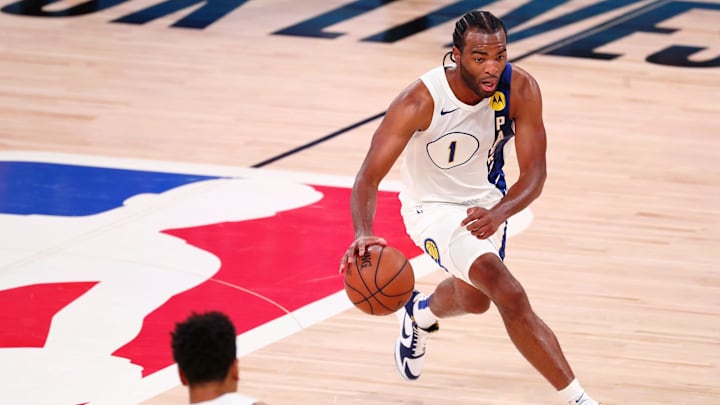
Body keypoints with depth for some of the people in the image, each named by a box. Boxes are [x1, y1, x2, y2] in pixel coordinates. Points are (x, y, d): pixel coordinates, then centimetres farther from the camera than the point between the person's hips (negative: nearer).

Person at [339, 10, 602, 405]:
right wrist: (364, 233, -51)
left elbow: (534, 173, -22)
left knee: (474, 299, 30)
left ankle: (420, 313, 66)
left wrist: (499, 212, -43)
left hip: (487, 200, 5)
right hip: (433, 208, -5)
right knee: (509, 295, -26)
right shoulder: (419, 102, -32)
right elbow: (369, 177, -31)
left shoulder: (520, 89, -24)